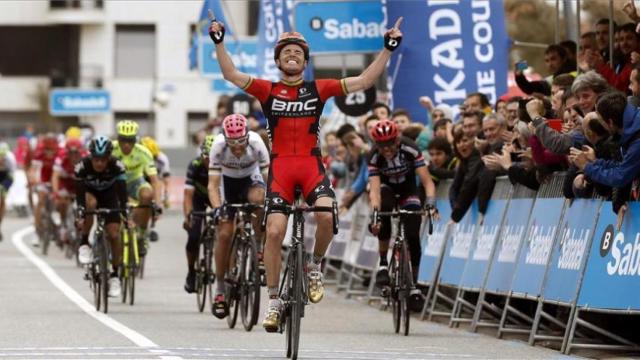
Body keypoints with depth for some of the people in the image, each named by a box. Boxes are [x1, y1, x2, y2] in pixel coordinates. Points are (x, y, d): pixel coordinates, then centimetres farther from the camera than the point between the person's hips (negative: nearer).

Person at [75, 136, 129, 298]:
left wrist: (125, 217, -39)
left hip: (109, 195, 1)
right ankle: (84, 244, -19)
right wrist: (80, 217, -41)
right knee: (90, 203, -37)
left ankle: (115, 275, 1)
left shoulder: (117, 167, -31)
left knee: (114, 234, -12)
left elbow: (122, 194, -31)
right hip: (89, 192, -1)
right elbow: (80, 194, -31)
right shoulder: (82, 166, -32)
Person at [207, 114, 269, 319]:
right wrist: (217, 208, -49)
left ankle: (259, 249, -14)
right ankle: (220, 292, 1)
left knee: (258, 198, -37)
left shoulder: (256, 143, -32)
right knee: (224, 234, -11)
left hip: (251, 178, 0)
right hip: (228, 181, 0)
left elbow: (268, 176, -31)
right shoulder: (219, 146, -31)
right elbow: (213, 184, -32)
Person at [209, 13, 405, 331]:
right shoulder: (267, 90, 7)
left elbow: (363, 81, 5)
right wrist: (219, 43, -13)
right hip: (280, 166, 0)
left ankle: (315, 266, 3)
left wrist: (388, 49, 1)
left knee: (326, 214, -26)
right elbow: (231, 75, -3)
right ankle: (274, 302, 2)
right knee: (274, 231, -9)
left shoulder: (318, 89, 8)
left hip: (311, 164, 0)